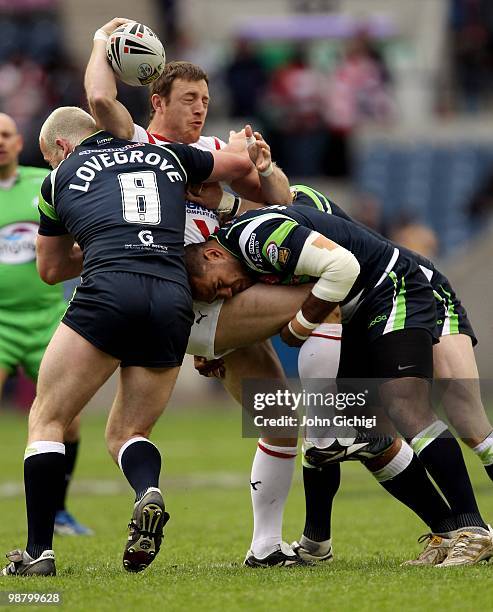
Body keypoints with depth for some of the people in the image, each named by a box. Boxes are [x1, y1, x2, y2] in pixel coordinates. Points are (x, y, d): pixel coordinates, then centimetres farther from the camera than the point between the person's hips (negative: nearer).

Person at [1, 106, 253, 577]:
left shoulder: (61, 177, 19)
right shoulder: (167, 156, 25)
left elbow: (50, 269, 31)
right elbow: (241, 164, 40)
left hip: (109, 291, -4)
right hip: (174, 301, 4)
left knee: (47, 421, 9)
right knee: (125, 434, 18)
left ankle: (38, 551, -4)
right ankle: (148, 492, -16)